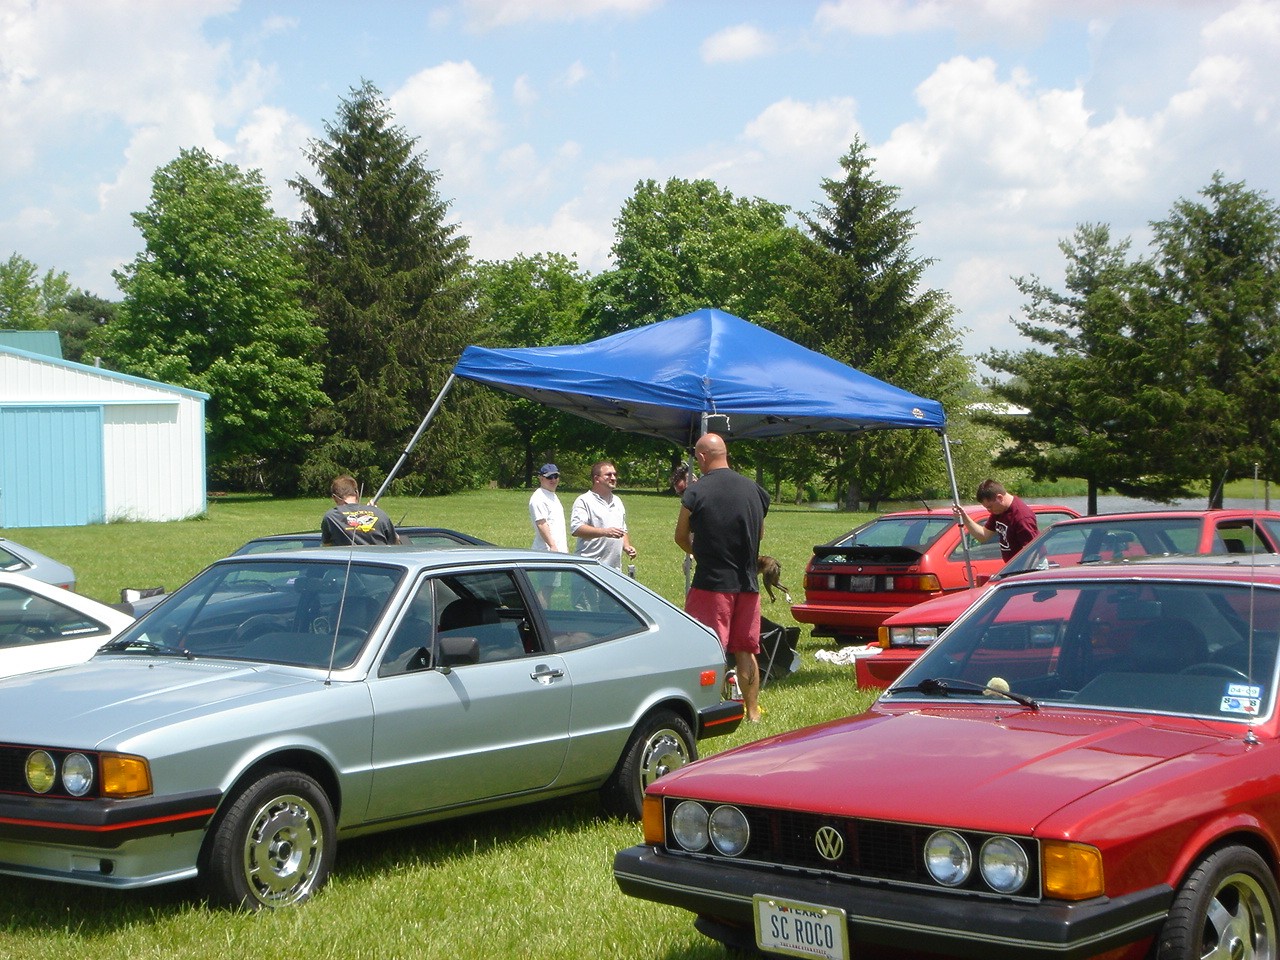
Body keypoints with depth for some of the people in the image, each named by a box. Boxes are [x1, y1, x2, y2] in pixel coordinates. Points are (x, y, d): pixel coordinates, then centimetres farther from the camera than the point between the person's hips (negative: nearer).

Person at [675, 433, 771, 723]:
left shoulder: (695, 493, -10)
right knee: (746, 650, 13)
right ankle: (753, 712, 17)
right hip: (748, 582, 5)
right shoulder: (755, 490, 5)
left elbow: (681, 537, 2)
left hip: (711, 582, -5)